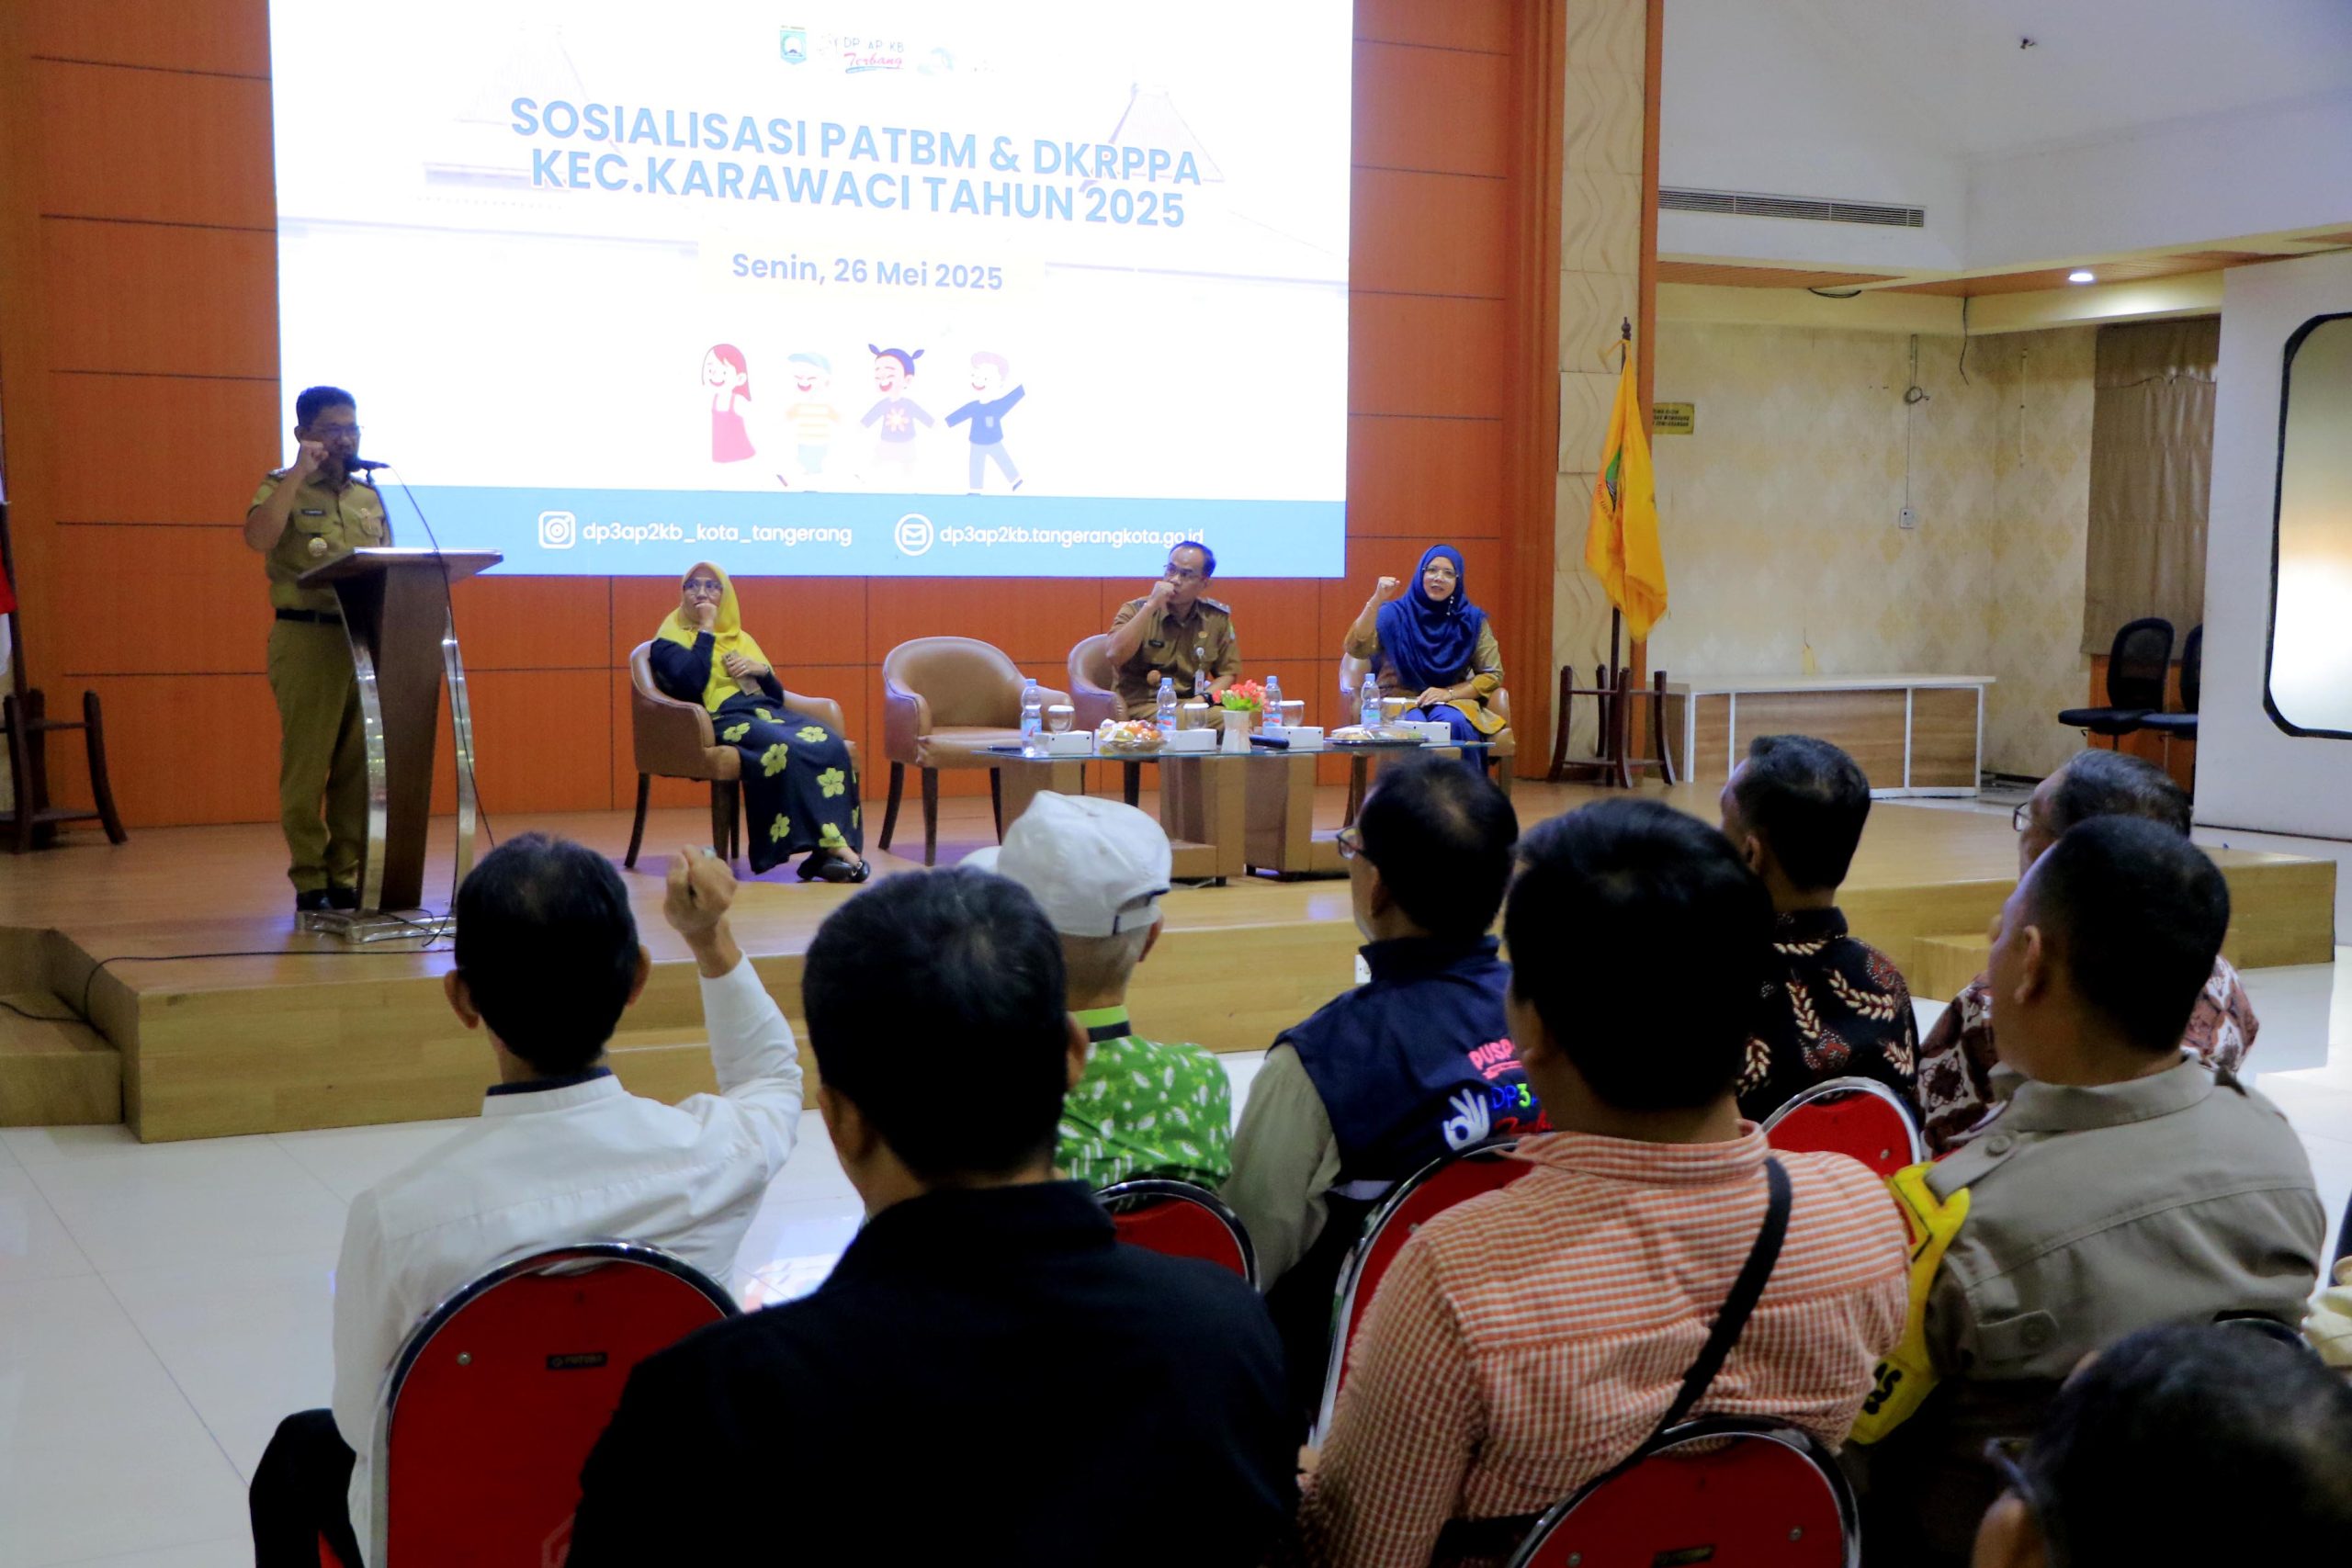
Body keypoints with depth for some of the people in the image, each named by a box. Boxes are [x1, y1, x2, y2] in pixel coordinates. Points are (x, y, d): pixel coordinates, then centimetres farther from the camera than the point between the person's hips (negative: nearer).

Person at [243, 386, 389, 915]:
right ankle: (309, 882, 5)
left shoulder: (368, 494, 17)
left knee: (359, 766, 5)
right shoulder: (283, 487, 2)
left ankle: (347, 876, 13)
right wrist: (299, 472, -17)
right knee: (306, 763, -1)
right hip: (307, 639, -5)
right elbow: (259, 537, -18)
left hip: (369, 639, 5)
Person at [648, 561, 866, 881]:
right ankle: (833, 845, -37)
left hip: (766, 711, 6)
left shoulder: (741, 638, 27)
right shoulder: (669, 640, 10)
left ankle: (829, 848, -34)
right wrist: (706, 629, -5)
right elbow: (690, 682, -12)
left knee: (831, 745, -26)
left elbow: (777, 693, 23)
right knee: (791, 752, -36)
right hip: (722, 720, -6)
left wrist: (761, 670, 2)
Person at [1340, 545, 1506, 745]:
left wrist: (1449, 693, -9)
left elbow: (1494, 675, 6)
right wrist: (1376, 601, -23)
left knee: (1453, 723, -35)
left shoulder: (1472, 620, 8)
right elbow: (1356, 649, -12)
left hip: (1452, 701, 1)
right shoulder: (1394, 614, 3)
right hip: (1400, 699, -1)